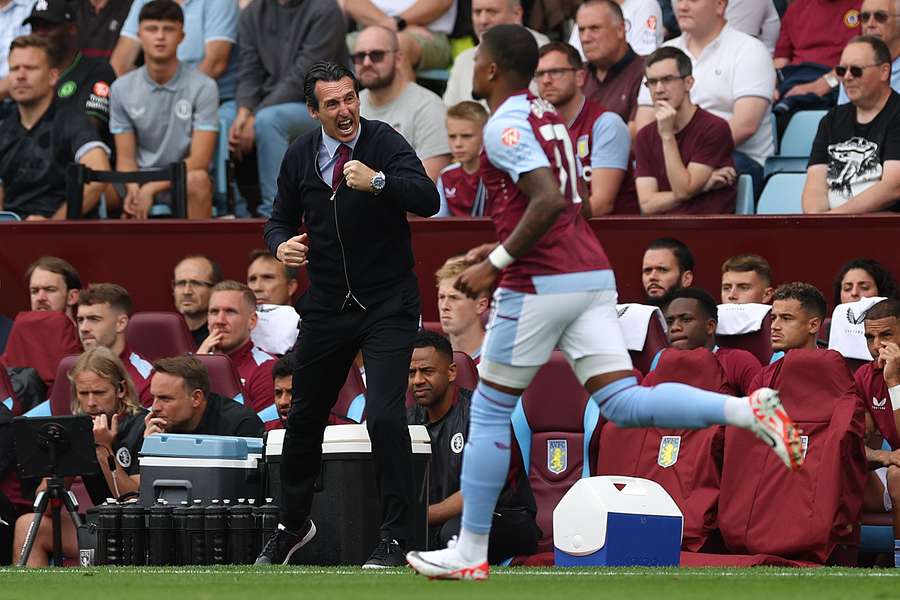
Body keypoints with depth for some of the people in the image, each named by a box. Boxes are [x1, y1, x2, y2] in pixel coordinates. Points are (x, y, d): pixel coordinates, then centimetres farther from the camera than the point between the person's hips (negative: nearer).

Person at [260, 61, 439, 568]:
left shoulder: (385, 142, -11)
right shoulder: (300, 156, 3)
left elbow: (428, 200, -25)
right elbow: (281, 218, 15)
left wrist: (377, 182, -41)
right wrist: (282, 244, -8)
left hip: (387, 306, -5)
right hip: (327, 308, 5)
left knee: (385, 417, -18)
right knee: (306, 417, 15)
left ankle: (395, 540, -9)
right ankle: (294, 524, 37)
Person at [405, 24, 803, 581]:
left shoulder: (504, 125, -10)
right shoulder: (547, 115, 19)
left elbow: (549, 199, -22)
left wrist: (496, 263, -17)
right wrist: (503, 248, 26)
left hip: (539, 284, -8)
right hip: (593, 273, 8)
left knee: (489, 410, 5)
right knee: (625, 403, -2)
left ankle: (470, 553, 9)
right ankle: (749, 410, -23)